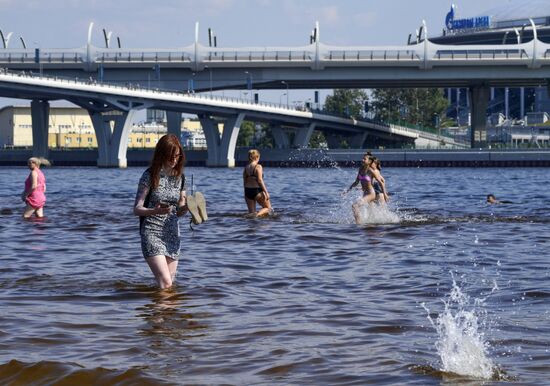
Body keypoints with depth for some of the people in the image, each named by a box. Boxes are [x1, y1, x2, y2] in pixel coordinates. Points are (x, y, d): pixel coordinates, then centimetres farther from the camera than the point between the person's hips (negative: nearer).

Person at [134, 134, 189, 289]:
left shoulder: (179, 176, 8)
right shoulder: (150, 175, -8)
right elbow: (136, 209, -9)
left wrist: (186, 207, -9)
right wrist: (155, 211, -29)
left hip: (173, 234, 6)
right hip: (152, 233, -5)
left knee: (170, 284, 6)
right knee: (165, 283, -18)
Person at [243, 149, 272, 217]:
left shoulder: (246, 168, 7)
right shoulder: (258, 167, -11)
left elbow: (244, 181, 11)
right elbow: (260, 180, -16)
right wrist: (266, 192, -13)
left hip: (248, 191, 6)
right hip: (257, 190, -6)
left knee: (251, 212, 14)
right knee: (268, 208, 7)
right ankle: (258, 215, -19)